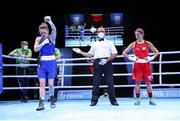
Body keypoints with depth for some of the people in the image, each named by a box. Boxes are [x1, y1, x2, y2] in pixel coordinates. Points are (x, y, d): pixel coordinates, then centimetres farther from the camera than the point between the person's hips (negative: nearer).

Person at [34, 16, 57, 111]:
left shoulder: (52, 38, -1)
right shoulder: (39, 39, 6)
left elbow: (54, 30, -21)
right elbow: (35, 49, -7)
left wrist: (49, 21, -36)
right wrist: (43, 43, -17)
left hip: (51, 62, -2)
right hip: (42, 63, 2)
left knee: (50, 83, 6)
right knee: (42, 83, -3)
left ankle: (52, 99, 30)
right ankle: (41, 103, -3)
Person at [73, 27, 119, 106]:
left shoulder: (109, 43, 13)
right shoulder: (94, 44, 23)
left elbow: (114, 54, 3)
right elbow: (90, 55, 23)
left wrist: (106, 60, -11)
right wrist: (80, 52, 13)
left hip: (107, 63, -2)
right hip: (97, 63, 2)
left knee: (110, 82, -2)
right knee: (96, 82, 1)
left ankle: (113, 100, 4)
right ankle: (94, 100, 6)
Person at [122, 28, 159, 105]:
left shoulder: (148, 43, 3)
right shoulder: (133, 44, 1)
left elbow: (156, 52, 9)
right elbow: (124, 53, 4)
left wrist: (151, 58, -5)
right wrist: (131, 58, -7)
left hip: (146, 65, 0)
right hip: (137, 65, 0)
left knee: (148, 82, 2)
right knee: (137, 82, 1)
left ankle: (151, 99, 10)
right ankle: (137, 99, 10)